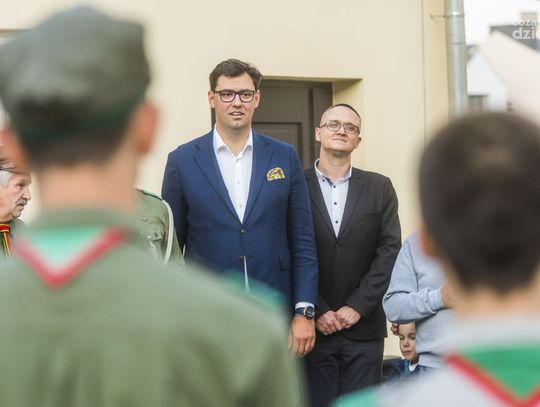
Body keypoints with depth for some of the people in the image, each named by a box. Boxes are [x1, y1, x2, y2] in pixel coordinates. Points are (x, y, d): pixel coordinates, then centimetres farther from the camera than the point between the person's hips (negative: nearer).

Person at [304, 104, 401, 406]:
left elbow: (390, 252, 1)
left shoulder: (379, 188, 8)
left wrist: (357, 307, -8)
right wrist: (316, 311, -9)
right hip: (313, 327, -1)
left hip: (364, 328, 2)